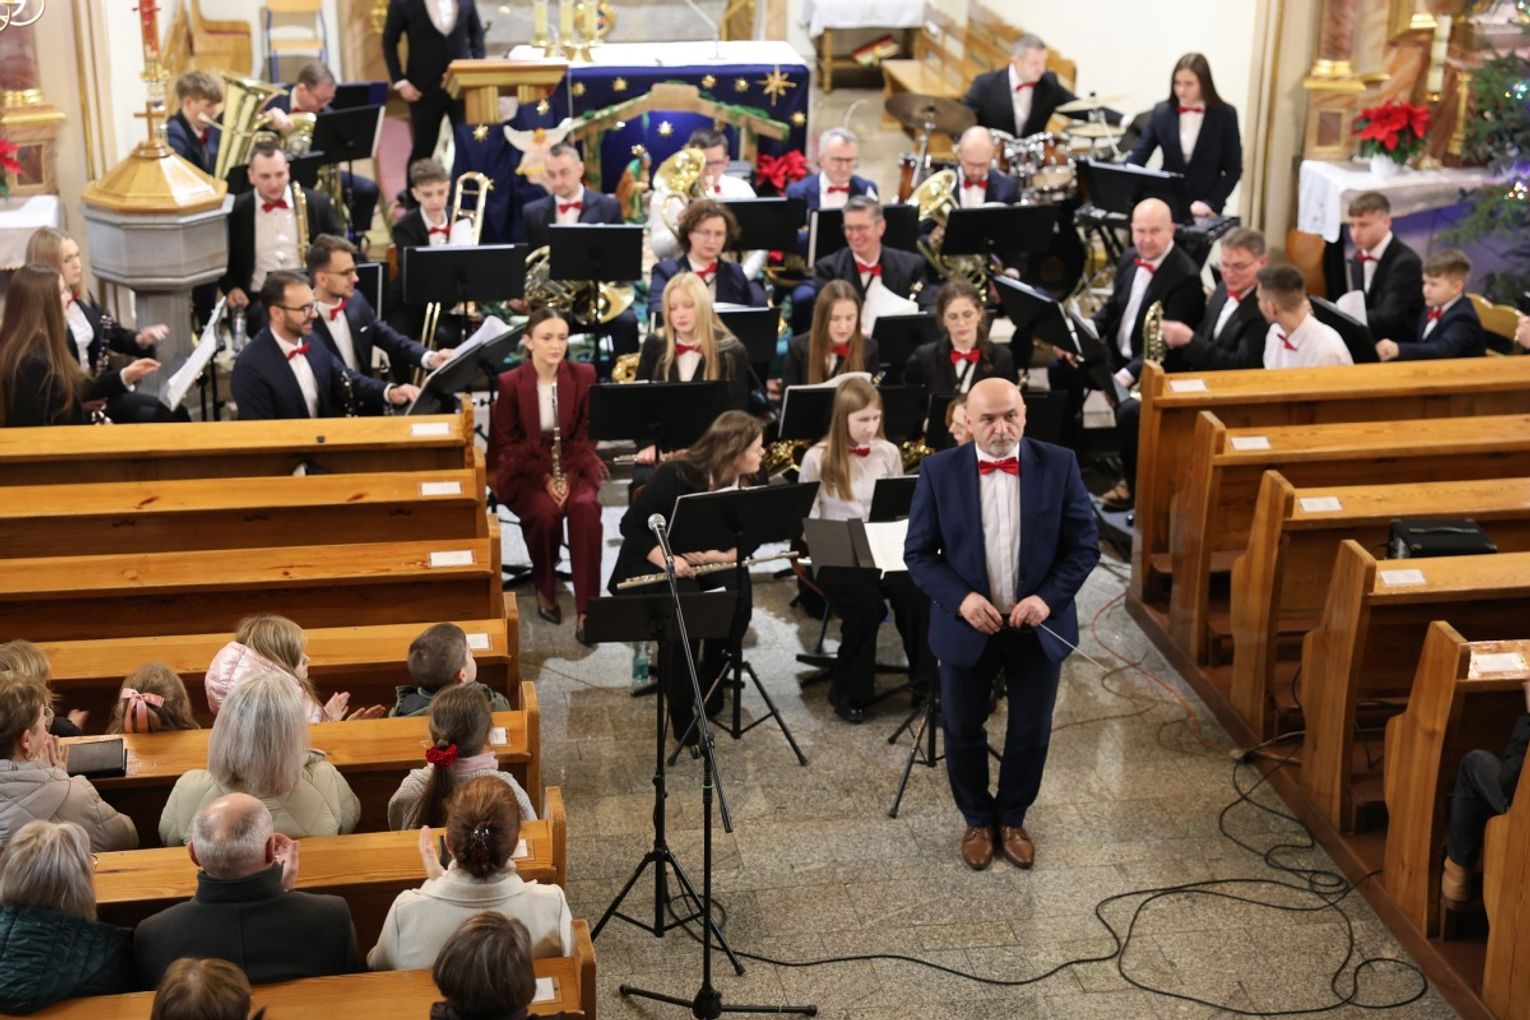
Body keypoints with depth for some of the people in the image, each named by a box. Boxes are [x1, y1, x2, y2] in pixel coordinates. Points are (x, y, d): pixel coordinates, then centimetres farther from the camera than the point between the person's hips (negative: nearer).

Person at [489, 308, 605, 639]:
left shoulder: (583, 375, -3)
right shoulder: (510, 383, -8)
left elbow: (586, 435, 2)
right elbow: (505, 443, -4)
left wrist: (569, 475, -14)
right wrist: (543, 477, -16)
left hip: (573, 466, 2)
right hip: (523, 470, -1)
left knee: (585, 507, -31)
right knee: (544, 512, -33)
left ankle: (586, 607, -25)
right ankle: (545, 589, -4)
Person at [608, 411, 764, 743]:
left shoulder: (744, 484, -6)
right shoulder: (677, 475, -22)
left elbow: (742, 543, -4)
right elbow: (631, 525, -19)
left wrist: (715, 555, -25)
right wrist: (666, 559, -34)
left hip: (704, 562, 5)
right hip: (650, 561, -4)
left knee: (738, 592, -27)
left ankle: (712, 677, -3)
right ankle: (680, 707, -21)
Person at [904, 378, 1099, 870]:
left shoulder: (1059, 465, -9)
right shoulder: (939, 471, -10)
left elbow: (1084, 546, -5)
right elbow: (919, 552, -6)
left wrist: (1048, 598, -19)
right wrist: (960, 599, -20)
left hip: (1038, 627, 1)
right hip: (967, 625, 0)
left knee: (1031, 733, 14)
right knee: (962, 730, 15)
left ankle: (1012, 817, 39)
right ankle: (977, 820, 38)